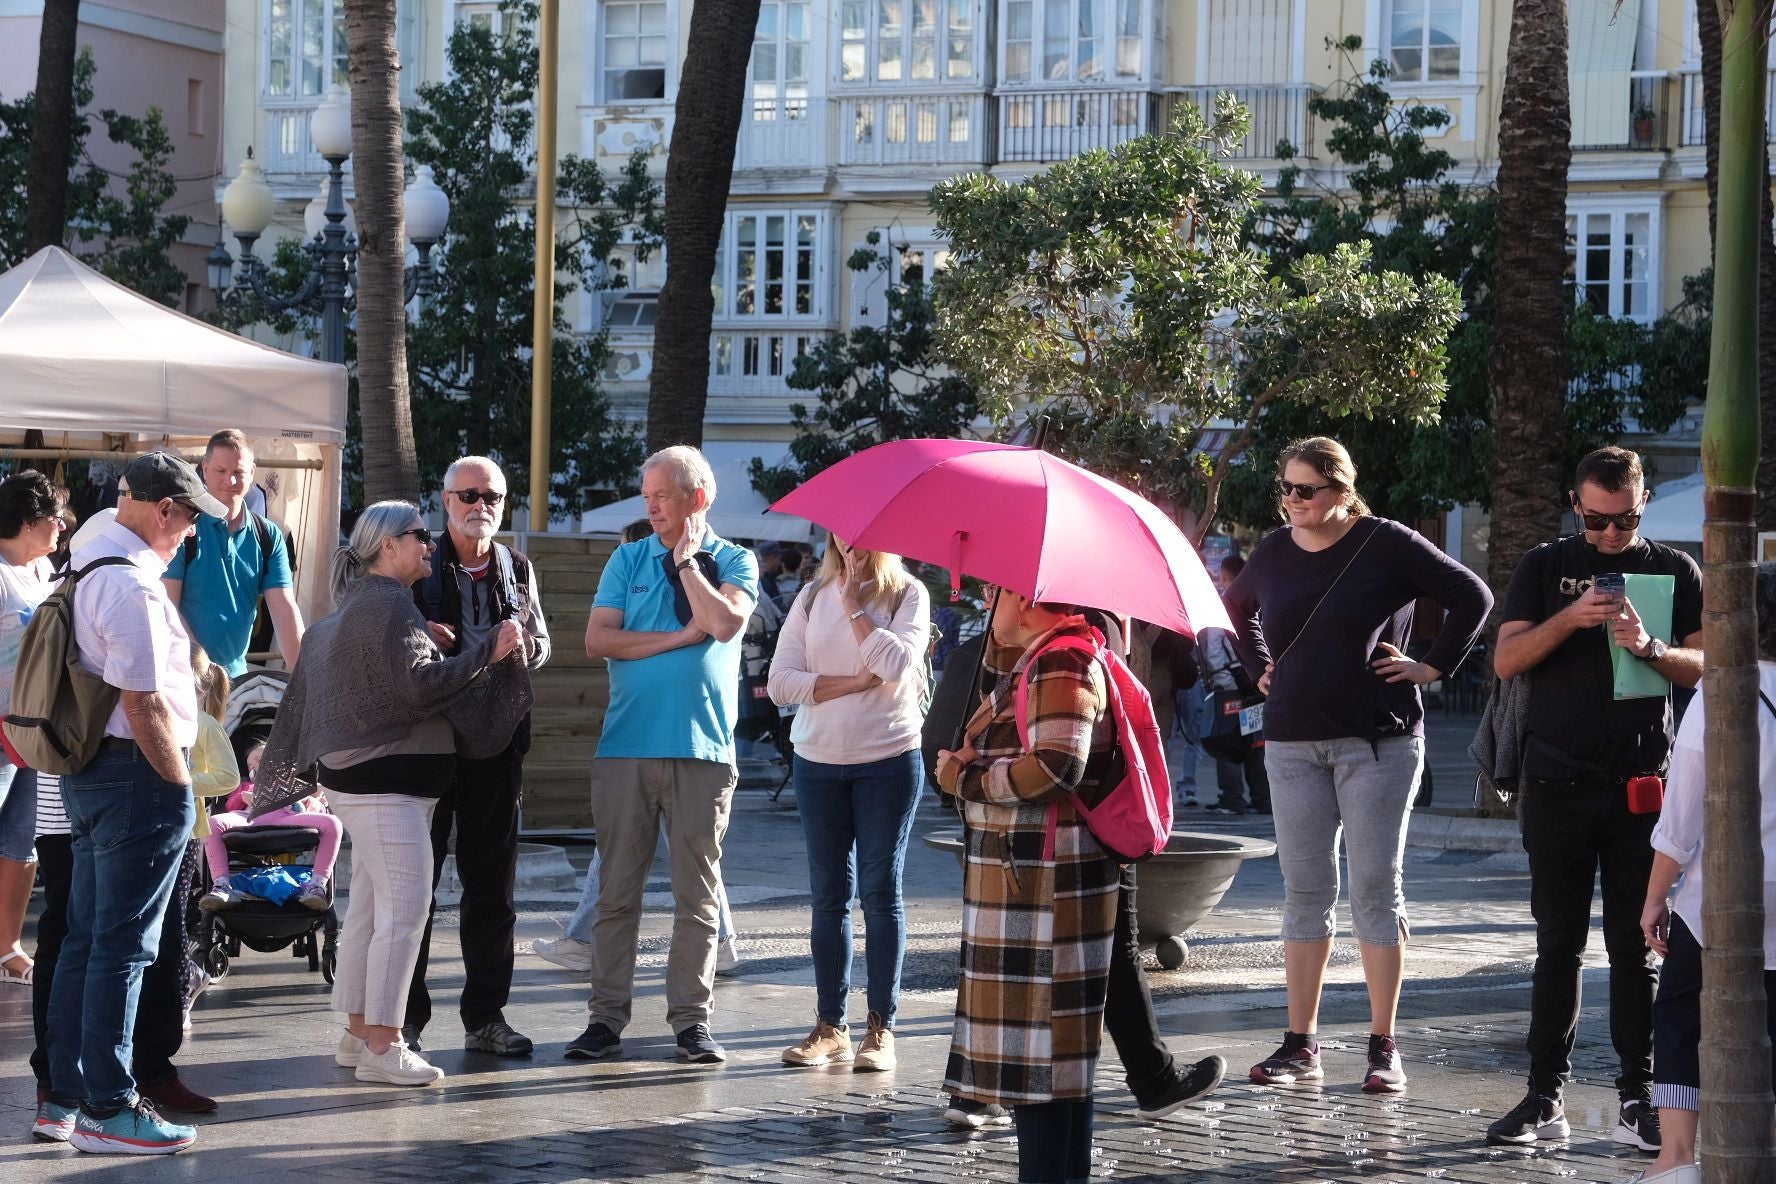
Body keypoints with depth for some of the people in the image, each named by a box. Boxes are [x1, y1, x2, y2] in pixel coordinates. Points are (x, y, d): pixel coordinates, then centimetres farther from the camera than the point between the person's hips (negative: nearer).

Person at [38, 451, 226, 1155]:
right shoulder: (131, 585, -19)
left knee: (85, 938, 15)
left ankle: (63, 1097, 21)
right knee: (122, 946, -4)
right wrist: (179, 783, -12)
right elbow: (143, 704, -21)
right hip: (136, 776, -10)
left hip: (88, 772, 10)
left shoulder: (85, 564, 13)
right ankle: (107, 1110, 1)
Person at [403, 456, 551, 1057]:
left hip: (497, 741, 3)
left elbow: (542, 643, 18)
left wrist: (522, 645, -5)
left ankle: (485, 1016, 15)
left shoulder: (518, 569, 12)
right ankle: (405, 1016, 7)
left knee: (492, 883, 7)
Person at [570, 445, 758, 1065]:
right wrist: (680, 638, -6)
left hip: (703, 749, -1)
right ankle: (606, 1015, 6)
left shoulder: (734, 562, 6)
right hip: (626, 746, 1)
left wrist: (687, 560, -3)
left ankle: (691, 1018, 8)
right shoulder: (628, 560, 11)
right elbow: (598, 640, -1)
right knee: (617, 890, 2)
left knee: (697, 893, 2)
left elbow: (724, 624, -14)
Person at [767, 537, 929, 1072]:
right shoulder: (813, 596, 7)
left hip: (888, 761, -3)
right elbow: (780, 682, -3)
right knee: (828, 894, 6)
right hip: (818, 762, 3)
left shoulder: (908, 594, -1)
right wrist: (854, 682, -12)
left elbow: (897, 664, -19)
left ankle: (881, 1028, 6)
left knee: (880, 892, 1)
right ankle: (830, 1025, 12)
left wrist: (854, 603, -11)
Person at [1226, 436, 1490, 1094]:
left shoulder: (1387, 544, -6)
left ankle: (1383, 1048, 3)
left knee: (1376, 887, -2)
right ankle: (1301, 1045, 9)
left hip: (1378, 741, -4)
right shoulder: (1273, 552, 8)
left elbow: (1473, 597, -3)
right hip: (1292, 742, 4)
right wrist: (1261, 669, 17)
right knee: (1304, 889, 5)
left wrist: (1435, 667, -5)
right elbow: (1234, 609, 28)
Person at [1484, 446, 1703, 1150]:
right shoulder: (1545, 568, 8)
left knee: (1636, 946, 1)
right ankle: (1546, 1097, 5)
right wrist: (1569, 619, -16)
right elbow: (1506, 661, -1)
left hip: (1644, 786, 0)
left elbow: (1704, 668, 3)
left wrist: (1649, 648, -16)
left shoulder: (1675, 571, 8)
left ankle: (1637, 1098, 5)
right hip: (1559, 785, 0)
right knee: (1558, 943, 3)